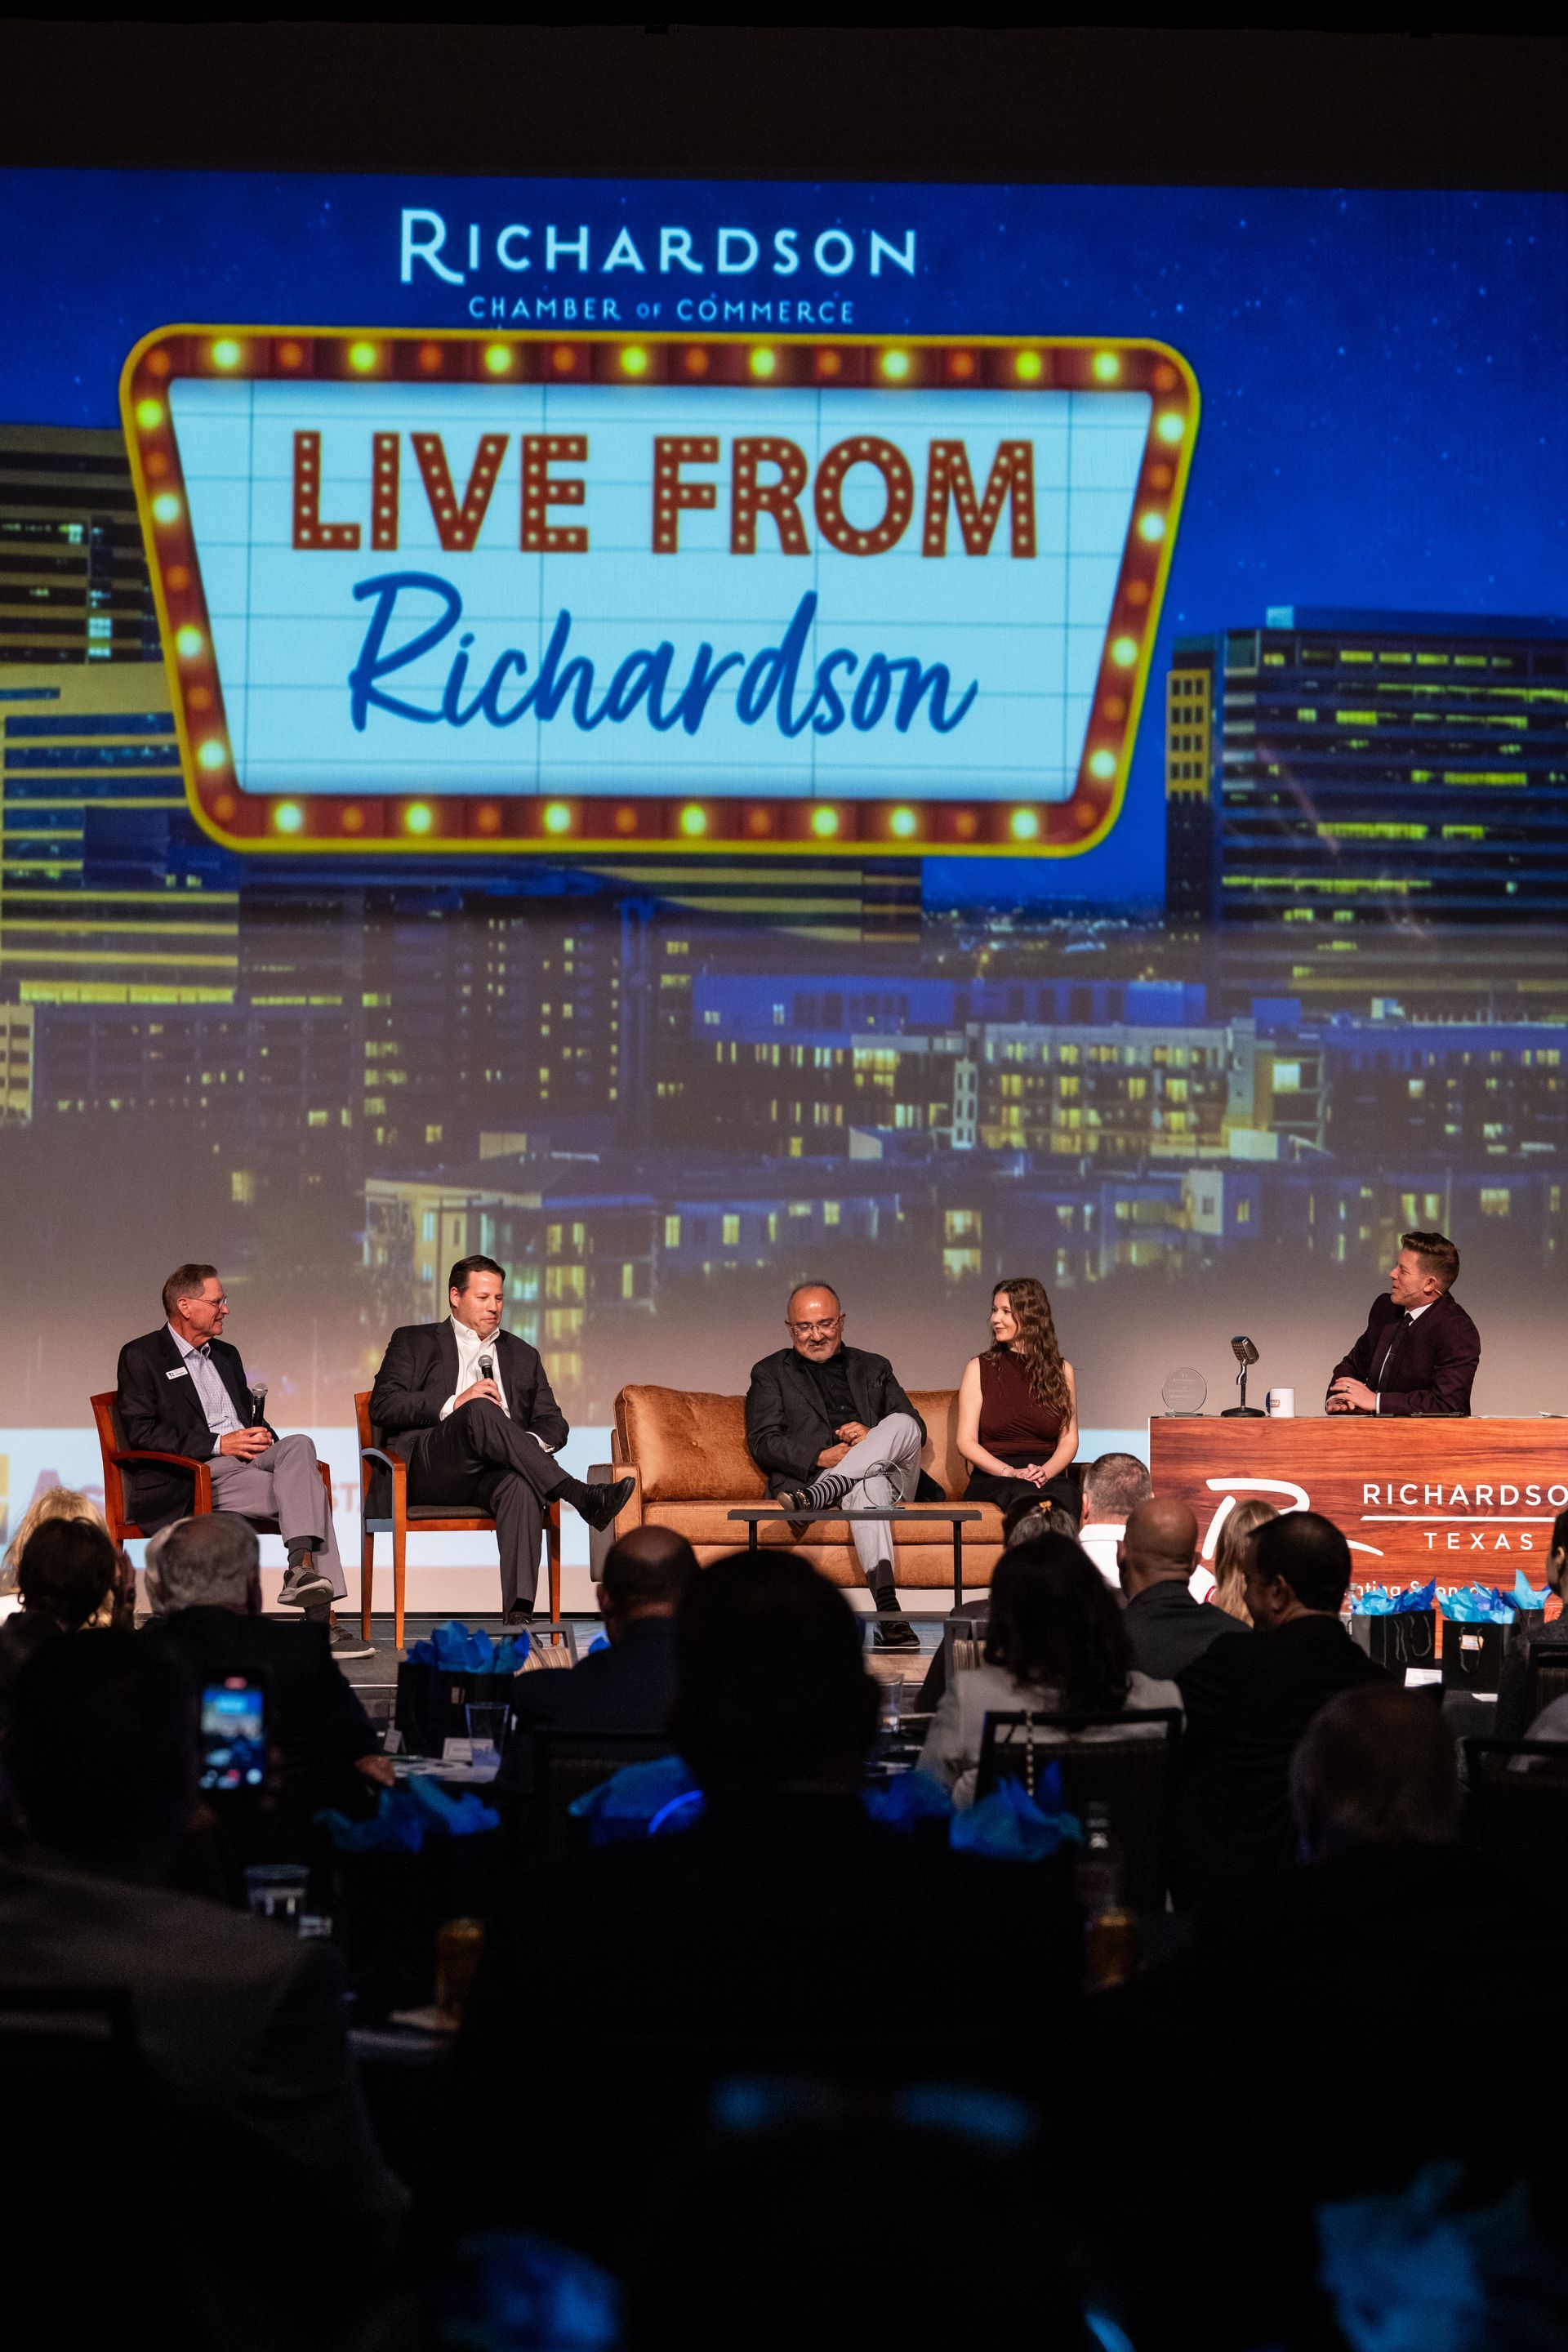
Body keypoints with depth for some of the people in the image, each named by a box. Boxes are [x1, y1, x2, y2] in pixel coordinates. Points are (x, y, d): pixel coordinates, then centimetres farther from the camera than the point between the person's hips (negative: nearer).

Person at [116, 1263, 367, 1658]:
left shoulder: (226, 1356, 25)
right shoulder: (141, 1356, 2)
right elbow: (142, 1433, -9)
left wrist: (261, 1434, 3)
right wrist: (218, 1444, -16)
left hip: (245, 1462, 7)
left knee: (299, 1446, -26)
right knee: (307, 1491, -26)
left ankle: (302, 1569, -36)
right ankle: (322, 1619, -32)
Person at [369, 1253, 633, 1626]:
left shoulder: (523, 1356, 29)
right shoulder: (414, 1342, 19)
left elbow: (554, 1423, 21)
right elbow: (382, 1406, 3)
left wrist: (530, 1443, -5)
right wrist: (456, 1404, -10)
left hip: (495, 1473, 2)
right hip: (427, 1467, -2)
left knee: (521, 1486, -37)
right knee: (480, 1410, -35)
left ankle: (518, 1613, -50)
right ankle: (582, 1497, -41)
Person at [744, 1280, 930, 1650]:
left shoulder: (874, 1368, 27)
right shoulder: (771, 1374, 19)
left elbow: (917, 1430, 16)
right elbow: (762, 1442, 4)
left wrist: (873, 1437, -7)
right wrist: (821, 1458, -13)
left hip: (890, 1474, 3)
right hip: (816, 1475, -3)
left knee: (902, 1423, -29)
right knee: (867, 1486, -39)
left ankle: (816, 1495, -44)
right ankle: (888, 1610, -57)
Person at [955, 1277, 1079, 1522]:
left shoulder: (1061, 1371, 15)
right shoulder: (979, 1368, 11)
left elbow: (1069, 1439, 12)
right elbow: (966, 1442, 5)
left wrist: (1046, 1472, -10)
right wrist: (1010, 1472, -11)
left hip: (1049, 1477, 1)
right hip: (991, 1480, -1)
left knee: (1066, 1492, -39)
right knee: (1024, 1493, -40)